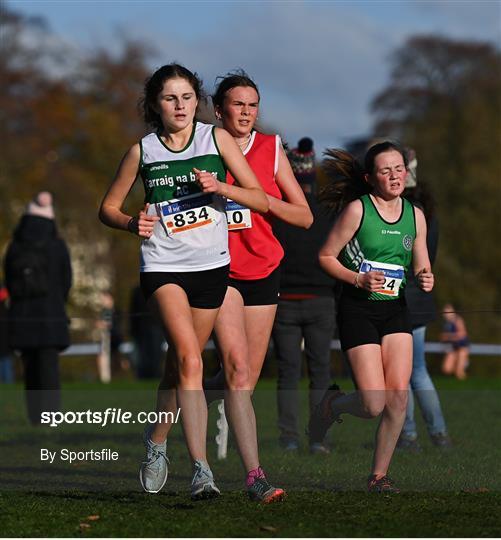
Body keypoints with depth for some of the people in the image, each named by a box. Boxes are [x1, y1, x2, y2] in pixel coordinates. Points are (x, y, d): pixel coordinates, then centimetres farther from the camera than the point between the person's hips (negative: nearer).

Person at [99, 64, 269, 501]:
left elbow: (261, 199, 1)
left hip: (212, 266, 2)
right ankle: (201, 469, -26)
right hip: (164, 266, -2)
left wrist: (221, 187, -16)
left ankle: (157, 440, 39)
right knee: (189, 359, -21)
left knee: (180, 365, 12)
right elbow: (108, 208, 13)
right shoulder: (142, 151, 3)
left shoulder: (217, 138, 2)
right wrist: (133, 223, -8)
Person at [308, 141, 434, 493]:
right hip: (358, 309, -5)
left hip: (395, 310, 5)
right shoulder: (357, 209, -8)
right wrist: (358, 279, -18)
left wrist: (426, 279, -7)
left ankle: (379, 475, 7)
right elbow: (326, 256, -4)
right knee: (374, 405, -10)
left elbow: (422, 266, 16)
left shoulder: (415, 215, 7)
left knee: (398, 397, -8)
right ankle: (332, 404, 25)